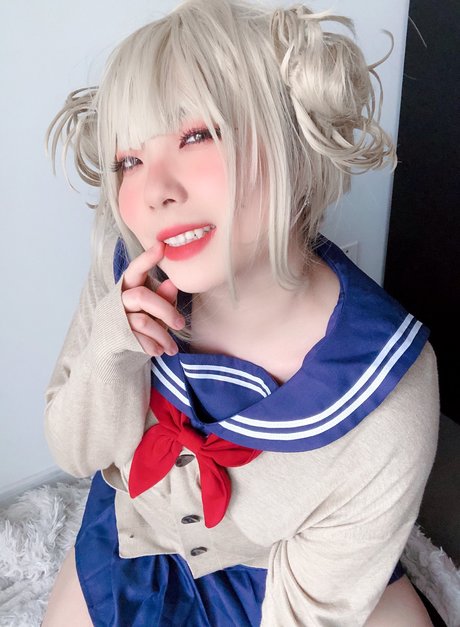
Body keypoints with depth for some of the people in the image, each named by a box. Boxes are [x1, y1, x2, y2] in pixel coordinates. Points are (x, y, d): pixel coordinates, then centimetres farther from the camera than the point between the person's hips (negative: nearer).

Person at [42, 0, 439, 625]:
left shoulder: (388, 403, -35)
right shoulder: (128, 265, -25)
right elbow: (76, 454, -15)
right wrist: (113, 355, -33)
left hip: (275, 569, -1)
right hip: (132, 543, 2)